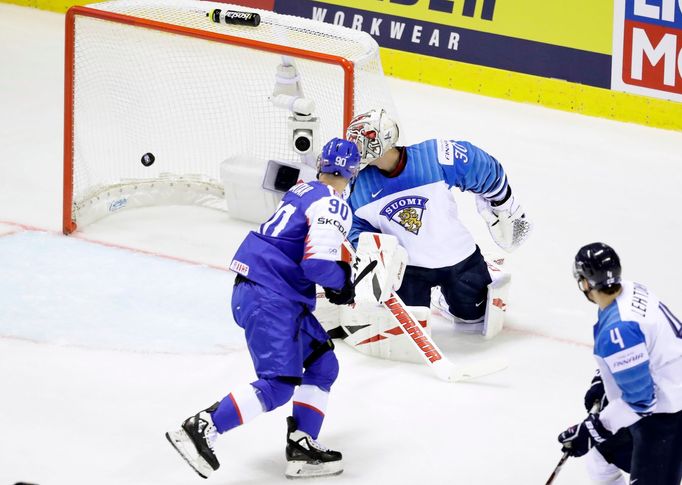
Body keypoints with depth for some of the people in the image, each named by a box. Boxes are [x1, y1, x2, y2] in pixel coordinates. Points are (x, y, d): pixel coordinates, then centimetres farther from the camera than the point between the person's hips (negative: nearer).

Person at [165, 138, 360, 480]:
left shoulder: (302, 191, 17)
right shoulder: (333, 207, -11)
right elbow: (318, 264, -21)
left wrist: (337, 273, 29)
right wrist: (341, 282, -3)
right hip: (270, 298, -10)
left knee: (323, 364, 14)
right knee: (278, 384, -14)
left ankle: (302, 448, 11)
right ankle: (200, 429, -18)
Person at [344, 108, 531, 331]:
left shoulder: (437, 157, -26)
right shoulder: (360, 185, -15)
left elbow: (487, 171, -11)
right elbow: (358, 226, 2)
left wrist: (504, 210, 2)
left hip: (458, 255, -1)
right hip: (408, 266, 1)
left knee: (475, 314, 14)